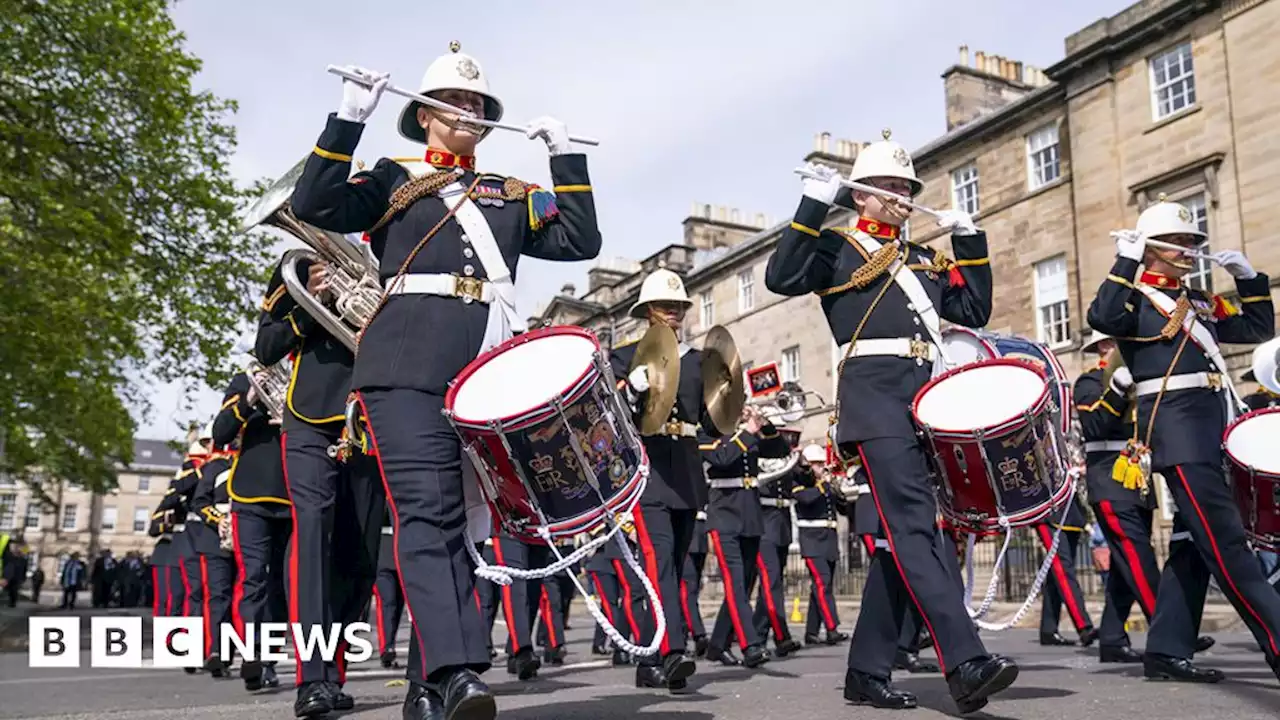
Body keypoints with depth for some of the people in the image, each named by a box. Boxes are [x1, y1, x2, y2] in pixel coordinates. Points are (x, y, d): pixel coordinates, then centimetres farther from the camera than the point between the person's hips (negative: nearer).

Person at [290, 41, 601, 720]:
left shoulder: (511, 196, 27)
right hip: (409, 367, -3)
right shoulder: (390, 181, 18)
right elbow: (314, 206, 3)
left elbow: (580, 241, 17)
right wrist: (350, 117, -2)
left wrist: (565, 155, 14)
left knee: (462, 520, 0)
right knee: (427, 513, -17)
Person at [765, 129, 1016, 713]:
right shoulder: (837, 246, 10)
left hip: (926, 394, 7)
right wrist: (814, 206, -9)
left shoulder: (925, 260, 27)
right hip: (875, 391, -7)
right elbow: (780, 279, -7)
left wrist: (969, 240, 17)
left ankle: (867, 670, 10)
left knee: (901, 532, 4)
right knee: (913, 525, -18)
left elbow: (974, 310, 23)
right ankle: (966, 662, -26)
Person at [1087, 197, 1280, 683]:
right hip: (1175, 428, -9)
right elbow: (1102, 318, -21)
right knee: (1225, 541, -13)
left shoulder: (1199, 302, 23)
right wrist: (1125, 261, -17)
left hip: (1212, 427, 9)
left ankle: (1166, 650, 12)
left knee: (1199, 540, 7)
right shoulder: (1134, 299, 1)